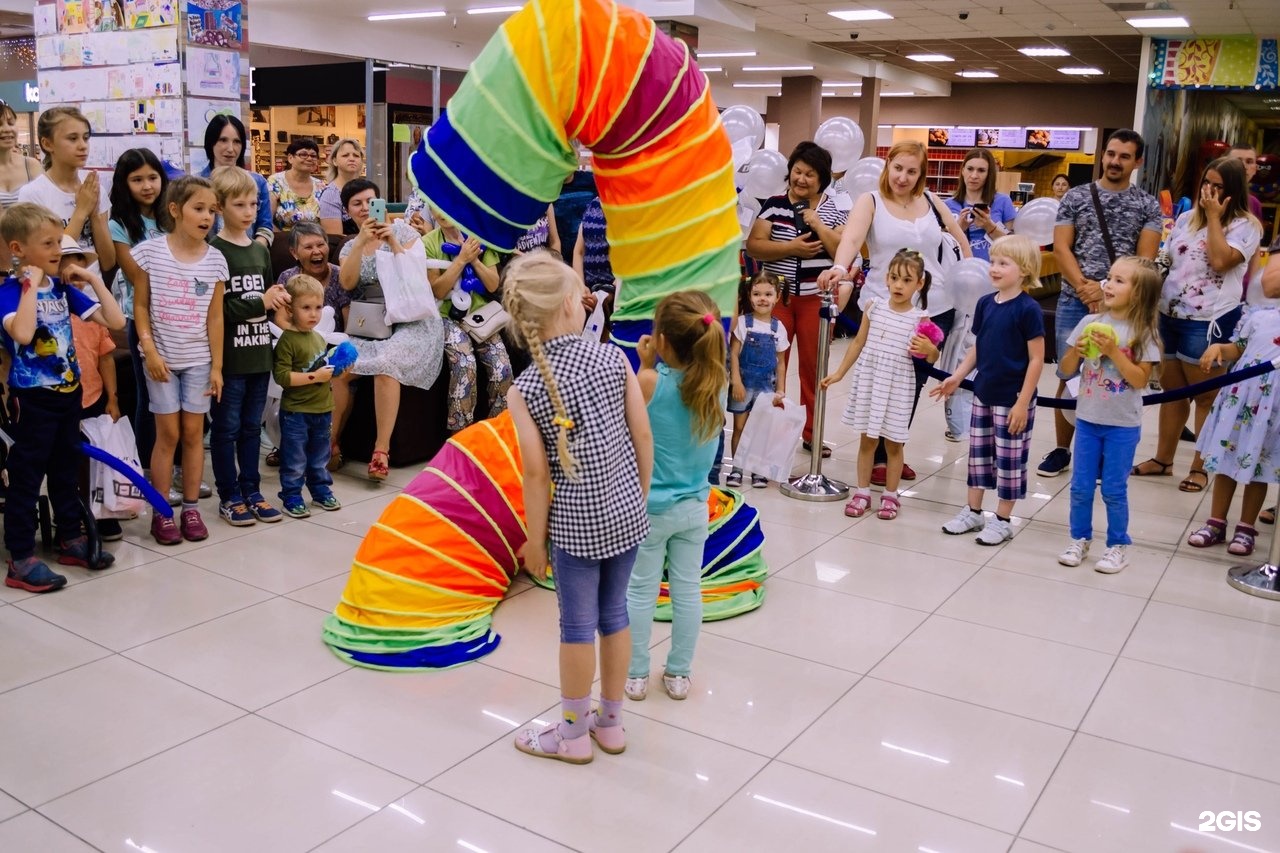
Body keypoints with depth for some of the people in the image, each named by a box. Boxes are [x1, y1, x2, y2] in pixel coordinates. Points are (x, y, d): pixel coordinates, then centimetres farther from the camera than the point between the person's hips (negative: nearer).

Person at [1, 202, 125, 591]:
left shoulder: (63, 288, 4)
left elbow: (115, 321, 2)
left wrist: (94, 279, -2)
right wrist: (32, 283, -27)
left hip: (68, 392, 6)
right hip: (32, 397, -6)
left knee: (66, 469, 18)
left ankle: (70, 538, 31)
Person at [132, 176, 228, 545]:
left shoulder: (215, 260, -1)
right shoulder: (149, 252, -6)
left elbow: (215, 317, 1)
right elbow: (140, 307, -2)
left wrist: (217, 365, -1)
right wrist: (150, 350, -10)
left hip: (199, 359, 2)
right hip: (162, 358, -2)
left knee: (193, 432, 6)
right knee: (168, 433, 1)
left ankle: (191, 508, 17)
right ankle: (160, 512, 12)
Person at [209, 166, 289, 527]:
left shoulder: (261, 250, 12)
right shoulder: (214, 252, -9)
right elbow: (217, 308, -17)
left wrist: (277, 300, 0)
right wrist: (261, 303, -16)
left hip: (259, 353, 6)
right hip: (229, 356, -6)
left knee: (251, 427, 14)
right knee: (226, 428, 5)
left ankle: (251, 491, 23)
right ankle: (229, 496, 14)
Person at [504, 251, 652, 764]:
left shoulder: (525, 390, -13)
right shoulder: (613, 358, -7)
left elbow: (537, 474, -13)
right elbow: (643, 437, -3)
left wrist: (535, 540, -2)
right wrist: (640, 497, 11)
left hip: (576, 522, -3)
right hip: (626, 512, 4)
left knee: (578, 625, 10)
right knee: (614, 613, 18)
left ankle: (574, 735, 27)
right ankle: (610, 722, 33)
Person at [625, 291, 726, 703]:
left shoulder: (651, 383, -21)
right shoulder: (715, 382, -9)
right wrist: (658, 367, 0)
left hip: (649, 507, -3)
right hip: (694, 505, 4)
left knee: (640, 591, 10)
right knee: (688, 589, 13)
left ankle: (636, 675, 22)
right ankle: (679, 674, 25)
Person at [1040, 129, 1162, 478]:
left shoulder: (1147, 205, 6)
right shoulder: (1075, 196, 7)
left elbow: (1145, 258, -2)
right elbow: (1061, 248, 0)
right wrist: (1084, 287, -13)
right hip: (1075, 302, 1)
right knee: (1069, 377, 6)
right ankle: (1061, 449, 17)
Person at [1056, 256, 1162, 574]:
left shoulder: (1143, 333, -9)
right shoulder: (1089, 322, -1)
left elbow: (1140, 379, -14)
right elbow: (1067, 369, 4)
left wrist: (1113, 351, -22)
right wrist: (1076, 350, -16)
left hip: (1122, 426, -3)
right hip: (1087, 419, 3)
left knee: (1114, 490, 5)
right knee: (1081, 486, 11)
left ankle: (1118, 546, 20)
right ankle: (1079, 540, 26)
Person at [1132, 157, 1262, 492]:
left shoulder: (1245, 225, -6)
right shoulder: (1187, 218, 11)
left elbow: (1220, 261, -22)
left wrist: (1214, 217, -14)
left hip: (1209, 322, -6)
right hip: (1169, 315, 6)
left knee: (1206, 396, 4)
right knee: (1172, 391, 14)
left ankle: (1199, 467, 12)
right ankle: (1162, 459, 25)